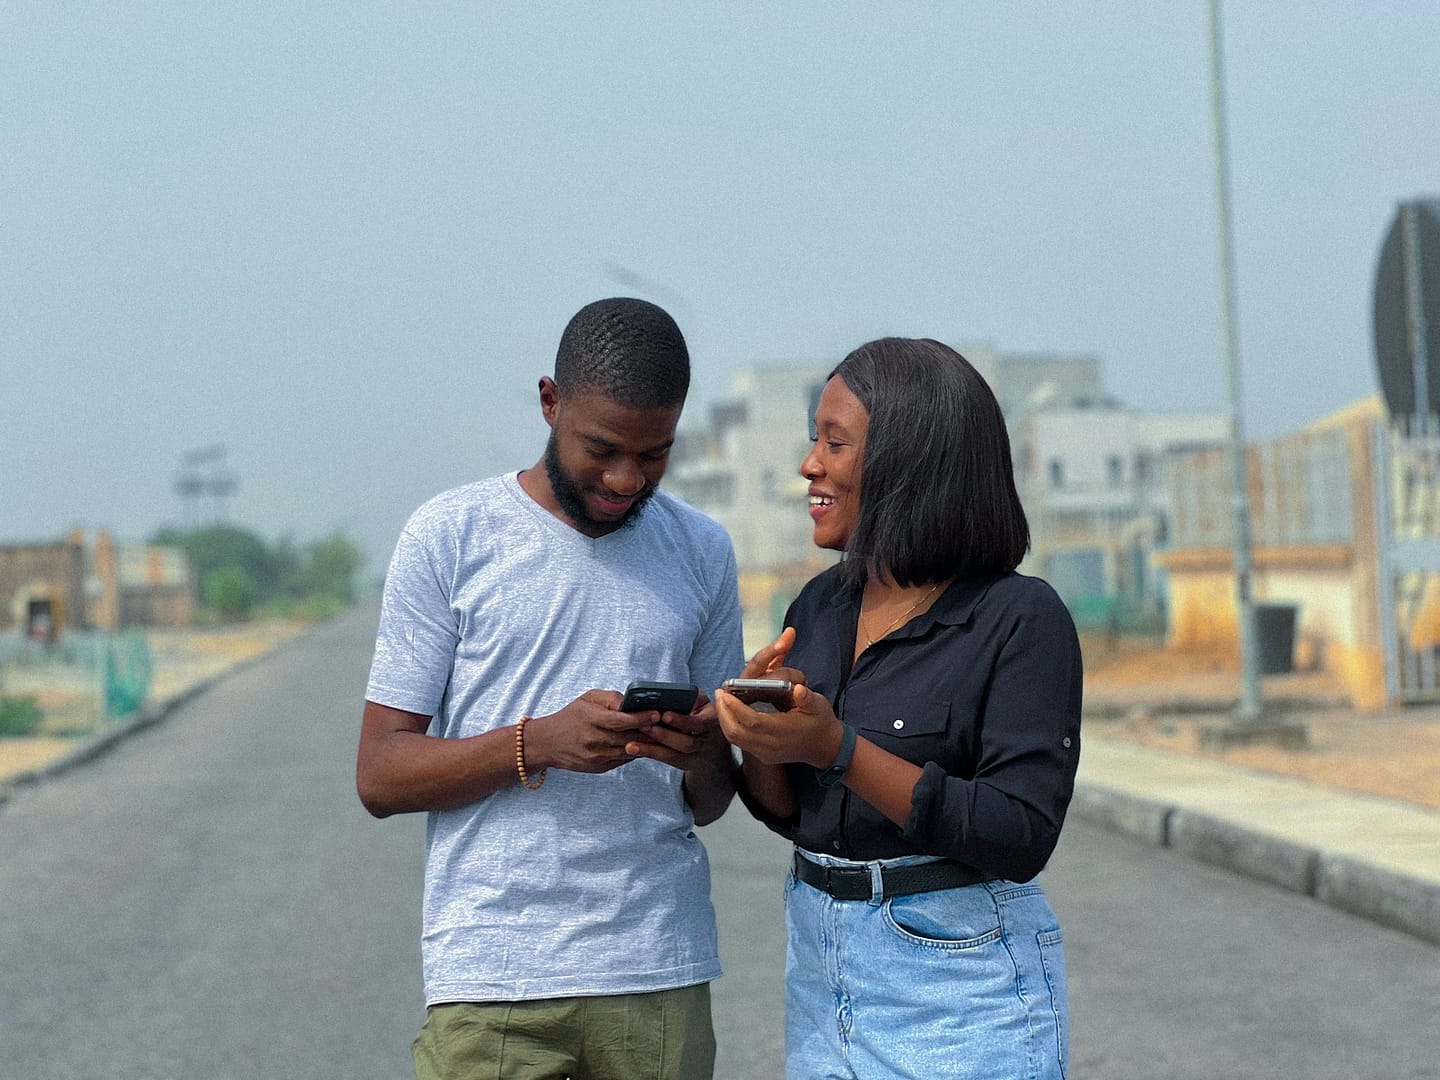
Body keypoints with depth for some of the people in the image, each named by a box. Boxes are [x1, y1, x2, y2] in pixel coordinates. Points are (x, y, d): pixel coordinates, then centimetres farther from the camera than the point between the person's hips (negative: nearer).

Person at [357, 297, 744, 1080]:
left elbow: (710, 804, 14)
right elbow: (380, 776, -4)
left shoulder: (702, 552, 9)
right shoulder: (450, 537, -1)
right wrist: (539, 743, -18)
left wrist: (702, 756, -10)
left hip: (661, 970, 3)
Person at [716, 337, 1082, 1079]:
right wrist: (760, 735, -12)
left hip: (959, 984, -6)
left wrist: (838, 748, -27)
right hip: (820, 966, 6)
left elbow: (1021, 839, -21)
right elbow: (789, 813, 9)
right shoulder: (823, 606, 5)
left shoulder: (1023, 620, -14)